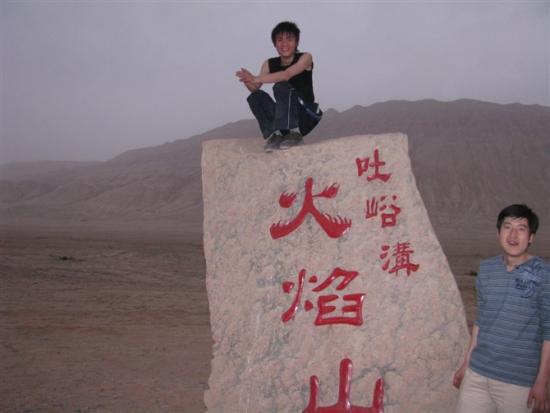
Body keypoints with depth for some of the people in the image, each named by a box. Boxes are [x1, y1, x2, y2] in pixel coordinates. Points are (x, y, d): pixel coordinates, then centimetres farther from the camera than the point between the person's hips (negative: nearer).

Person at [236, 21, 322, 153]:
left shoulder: (305, 58, -6)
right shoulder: (269, 64, 5)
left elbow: (287, 75, -26)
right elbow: (255, 88, -10)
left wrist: (256, 79, -34)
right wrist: (248, 82, -34)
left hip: (307, 116, -4)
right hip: (283, 119, 4)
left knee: (281, 87, -28)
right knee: (256, 96, -19)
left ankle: (293, 132, -30)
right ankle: (274, 135, -25)